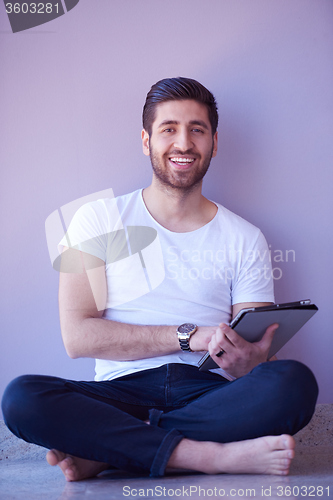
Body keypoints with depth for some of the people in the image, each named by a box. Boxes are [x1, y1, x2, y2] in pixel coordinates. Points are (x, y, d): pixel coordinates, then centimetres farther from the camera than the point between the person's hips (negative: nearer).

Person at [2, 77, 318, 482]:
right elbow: (78, 336, -3)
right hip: (123, 391, -1)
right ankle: (214, 455, -26)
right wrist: (188, 336, -13)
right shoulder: (99, 220, 8)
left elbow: (252, 352, 7)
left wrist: (245, 362, -20)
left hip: (210, 394, 2)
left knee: (295, 382, -29)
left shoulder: (244, 239, 12)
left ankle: (103, 451, -21)